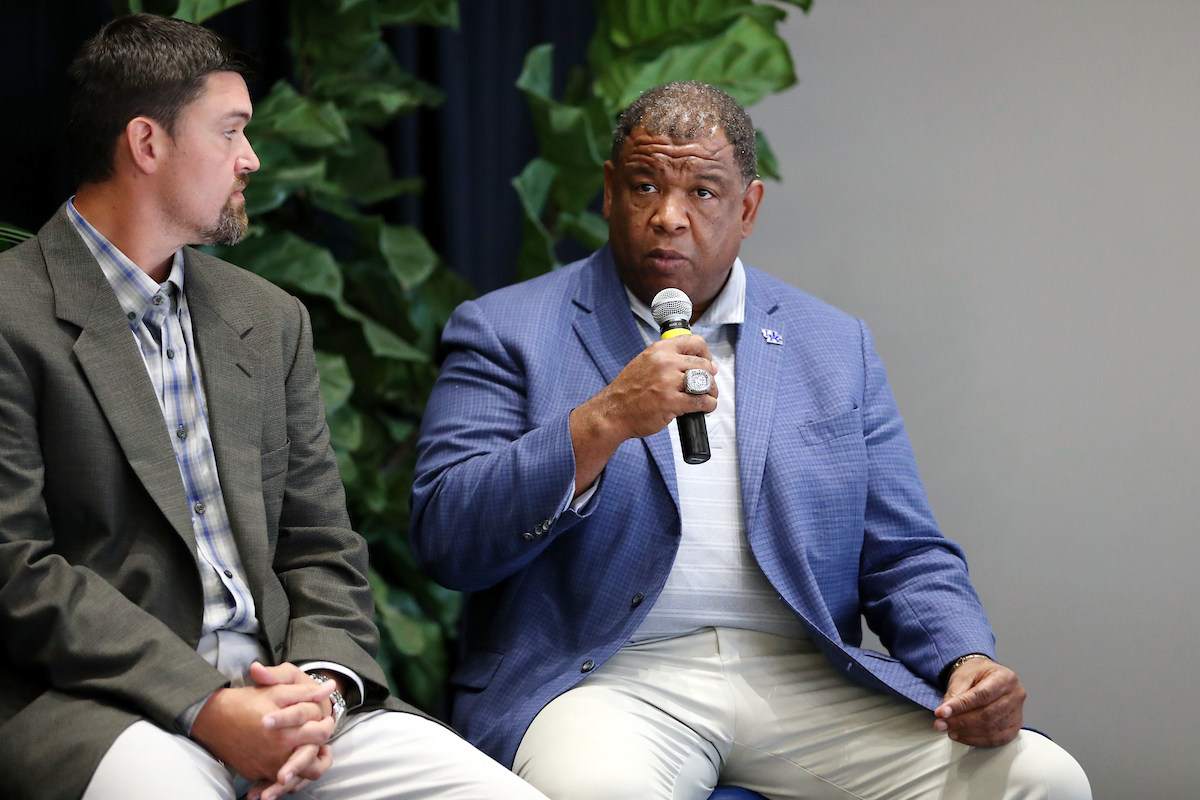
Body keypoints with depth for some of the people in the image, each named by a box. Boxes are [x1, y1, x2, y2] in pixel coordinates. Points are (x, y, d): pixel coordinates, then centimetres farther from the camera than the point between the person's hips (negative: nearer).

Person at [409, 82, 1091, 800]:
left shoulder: (834, 345, 18)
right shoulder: (505, 332, 7)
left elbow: (906, 558, 16)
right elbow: (446, 541, -5)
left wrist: (968, 663, -5)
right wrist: (603, 421, -16)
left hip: (804, 678, 4)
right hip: (610, 677, -3)